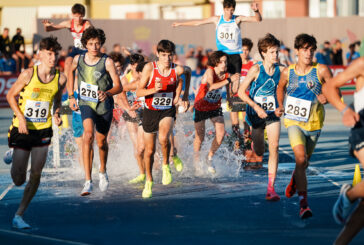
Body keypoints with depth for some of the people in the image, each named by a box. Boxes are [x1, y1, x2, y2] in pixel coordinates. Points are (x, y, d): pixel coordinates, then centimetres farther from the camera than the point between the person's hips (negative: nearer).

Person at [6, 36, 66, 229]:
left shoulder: (60, 78, -3)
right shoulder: (28, 74, -13)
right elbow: (11, 95, -2)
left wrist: (56, 114, -7)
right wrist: (20, 117, -15)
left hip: (43, 131, 3)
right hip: (23, 129, -3)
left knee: (36, 175, -3)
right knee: (19, 179, -1)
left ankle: (19, 215, 11)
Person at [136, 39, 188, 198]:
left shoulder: (178, 70, -10)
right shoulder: (149, 68, -14)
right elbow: (139, 92, -12)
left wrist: (177, 95, 5)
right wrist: (154, 90, -29)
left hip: (168, 111, -1)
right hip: (150, 112, 1)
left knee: (163, 138, -32)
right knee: (149, 150, 9)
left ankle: (166, 165, -4)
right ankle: (148, 181, 32)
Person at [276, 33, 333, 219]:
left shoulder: (321, 70, -6)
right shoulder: (287, 73, -1)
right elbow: (280, 88, 20)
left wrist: (326, 97, -20)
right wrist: (281, 106, 6)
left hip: (314, 123, 2)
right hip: (294, 122, -1)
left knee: (304, 162, 17)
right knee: (301, 158, -23)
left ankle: (294, 181, 54)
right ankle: (303, 202, -23)